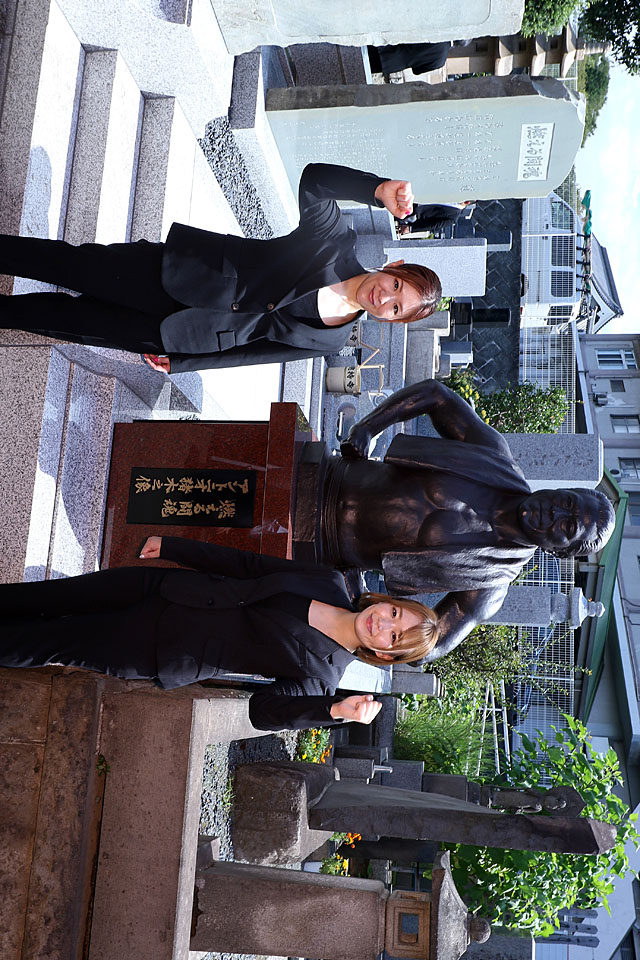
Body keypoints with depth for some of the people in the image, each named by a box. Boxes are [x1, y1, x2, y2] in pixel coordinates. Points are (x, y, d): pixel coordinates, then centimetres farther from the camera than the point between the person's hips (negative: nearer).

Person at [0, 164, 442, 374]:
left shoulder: (327, 341, -6)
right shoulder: (337, 241, -11)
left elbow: (243, 350, 1)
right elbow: (313, 178, -27)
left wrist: (178, 362, 4)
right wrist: (380, 189, -43)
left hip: (170, 333, 1)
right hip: (174, 272, -1)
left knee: (69, 319, 3)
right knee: (70, 264, 2)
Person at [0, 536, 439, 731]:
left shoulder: (324, 676, -11)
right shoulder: (332, 582, -3)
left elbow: (263, 710, -14)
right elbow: (248, 564, 3)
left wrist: (337, 711, -28)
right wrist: (171, 546, 5)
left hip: (155, 653, -3)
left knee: (40, 644, -3)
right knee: (51, 597, 5)